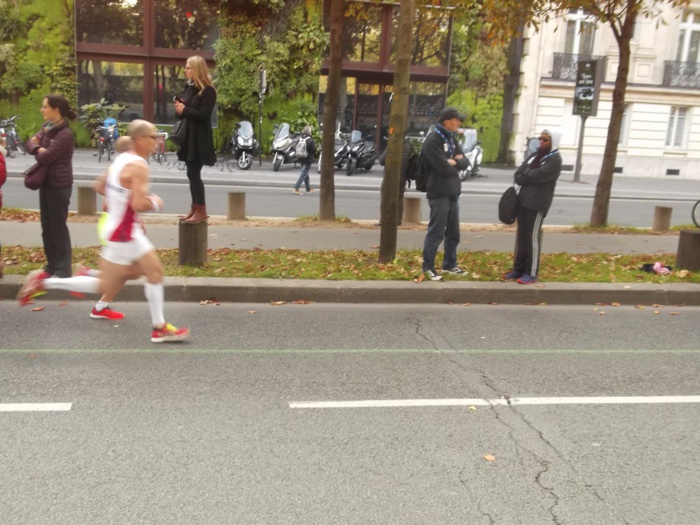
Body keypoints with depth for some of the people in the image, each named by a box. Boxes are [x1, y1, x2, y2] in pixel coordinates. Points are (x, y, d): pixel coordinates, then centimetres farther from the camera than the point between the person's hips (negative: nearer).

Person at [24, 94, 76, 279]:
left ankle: (63, 270, 9)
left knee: (58, 228, -1)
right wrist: (38, 148, -14)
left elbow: (45, 158, -24)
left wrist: (40, 151, -2)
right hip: (46, 183, 9)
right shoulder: (47, 128, 8)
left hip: (59, 185, -9)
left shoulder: (65, 134, -20)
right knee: (47, 227, 15)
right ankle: (52, 265, 27)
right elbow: (30, 144, 7)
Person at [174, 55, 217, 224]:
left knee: (194, 173, -9)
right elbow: (184, 112, 17)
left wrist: (184, 110, -14)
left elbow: (203, 115, -19)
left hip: (199, 138, -8)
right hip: (188, 135, 8)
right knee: (192, 173, 11)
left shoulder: (208, 90, -11)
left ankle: (201, 210, 0)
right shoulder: (188, 87, 14)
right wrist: (179, 109, -4)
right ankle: (195, 208, 20)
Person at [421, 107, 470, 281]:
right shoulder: (433, 140, -14)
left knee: (453, 233, 15)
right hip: (439, 194, -9)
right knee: (436, 233, -4)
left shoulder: (451, 139, 14)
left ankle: (450, 264, 28)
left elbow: (465, 162, 10)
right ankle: (428, 267, 7)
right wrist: (457, 164, -3)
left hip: (453, 193, 9)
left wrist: (455, 162, -11)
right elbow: (444, 168, -22)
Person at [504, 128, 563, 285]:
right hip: (523, 200, 8)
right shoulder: (535, 155, 16)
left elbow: (538, 175, -21)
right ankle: (518, 268, 21)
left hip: (538, 203, -8)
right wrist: (529, 177, -12)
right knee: (521, 235, 12)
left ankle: (531, 273, 2)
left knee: (532, 237, -5)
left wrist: (524, 175, -4)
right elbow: (517, 174, 7)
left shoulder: (555, 160, -8)